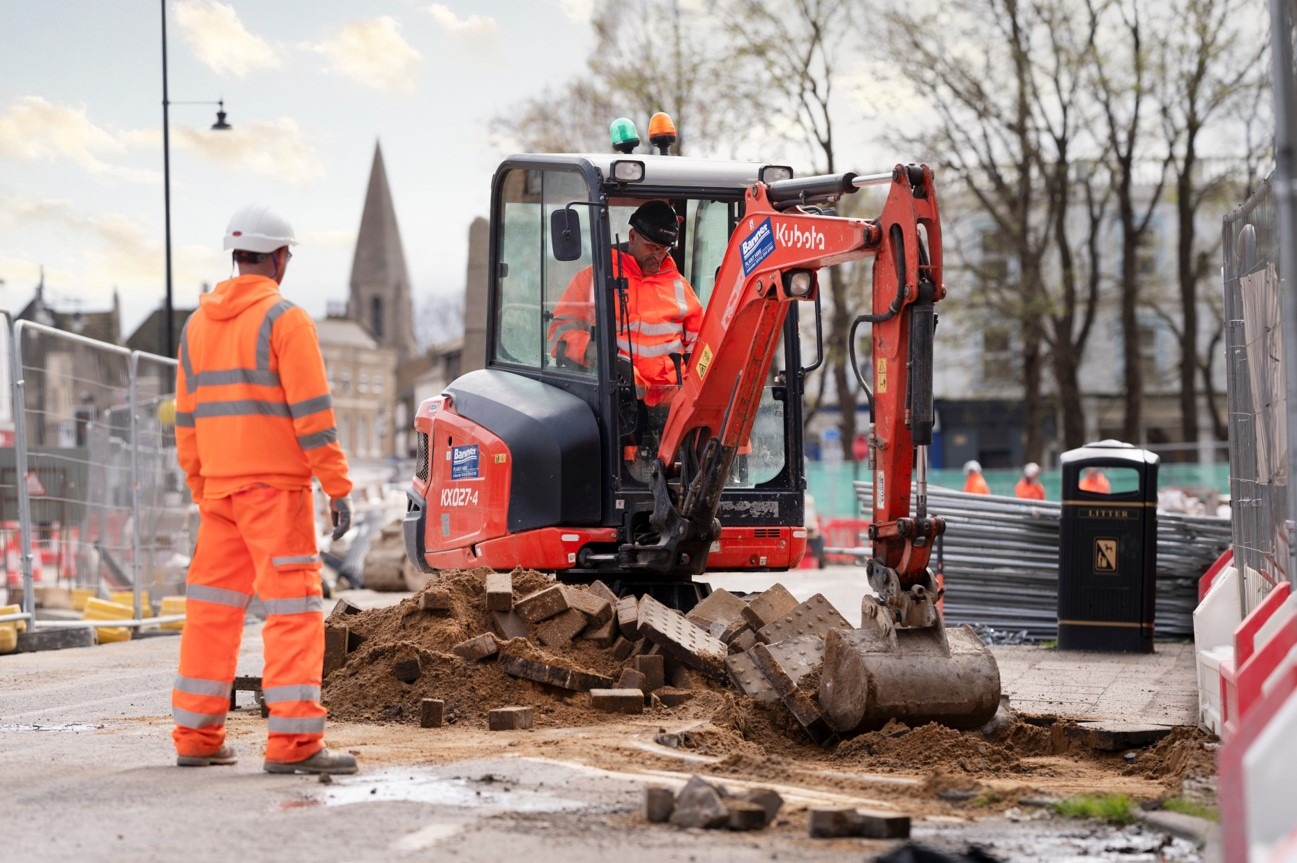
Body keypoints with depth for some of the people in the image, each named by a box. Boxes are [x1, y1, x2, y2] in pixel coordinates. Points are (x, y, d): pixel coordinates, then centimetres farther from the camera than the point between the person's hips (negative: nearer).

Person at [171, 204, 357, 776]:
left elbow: (187, 418, 15)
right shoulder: (285, 319, -8)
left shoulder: (198, 324, 13)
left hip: (219, 487, 7)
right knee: (293, 607, -6)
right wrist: (337, 486, -10)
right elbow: (311, 410, -14)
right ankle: (293, 742, -11)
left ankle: (196, 736, 15)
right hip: (275, 484, -7)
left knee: (212, 606, 12)